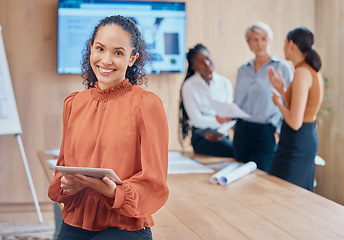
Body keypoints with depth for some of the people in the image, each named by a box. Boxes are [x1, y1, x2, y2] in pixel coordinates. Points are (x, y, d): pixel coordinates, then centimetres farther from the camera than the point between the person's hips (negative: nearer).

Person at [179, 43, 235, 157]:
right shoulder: (189, 86, 0)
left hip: (222, 136, 4)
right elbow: (196, 119, -7)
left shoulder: (225, 83, 10)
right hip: (201, 138, -4)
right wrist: (216, 120, -23)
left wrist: (222, 132, -17)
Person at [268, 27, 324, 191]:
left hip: (296, 144, -10)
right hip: (310, 139, 10)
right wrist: (281, 90, 15)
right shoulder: (314, 72, 9)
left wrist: (278, 102, -8)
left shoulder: (302, 72, -20)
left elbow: (295, 122, -24)